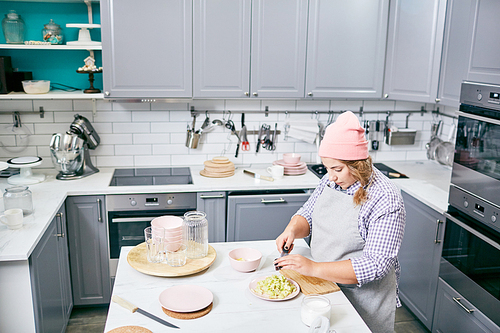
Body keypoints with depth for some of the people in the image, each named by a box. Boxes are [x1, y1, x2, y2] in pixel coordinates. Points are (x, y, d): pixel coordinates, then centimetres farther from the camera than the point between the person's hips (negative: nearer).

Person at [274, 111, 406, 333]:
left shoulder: (385, 200, -25)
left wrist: (314, 268, -33)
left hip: (363, 298, -6)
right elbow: (307, 214, 10)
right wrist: (293, 229, -14)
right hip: (324, 286, 6)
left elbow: (376, 265, -28)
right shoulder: (330, 181, -3)